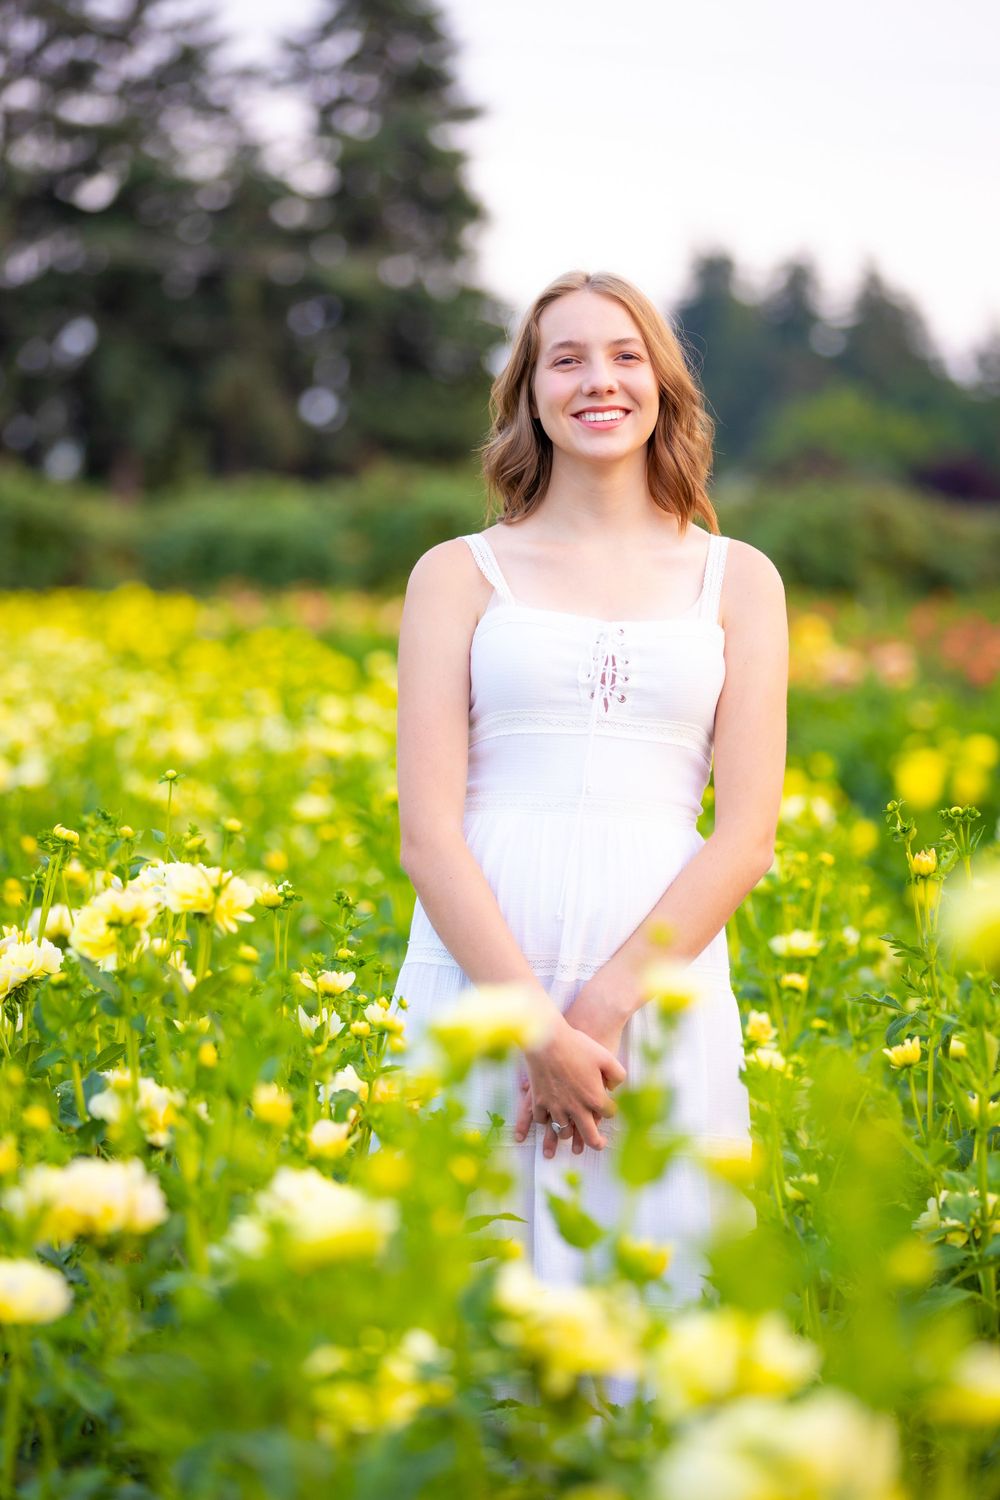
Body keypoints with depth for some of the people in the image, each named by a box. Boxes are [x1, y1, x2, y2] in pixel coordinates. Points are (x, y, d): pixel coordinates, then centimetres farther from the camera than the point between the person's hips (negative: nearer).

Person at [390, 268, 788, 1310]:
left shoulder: (739, 579, 11)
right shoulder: (459, 575, 8)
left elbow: (748, 832, 2)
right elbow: (427, 832, -2)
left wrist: (606, 1001, -11)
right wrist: (537, 1025, -14)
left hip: (662, 977, 1)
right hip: (482, 971, -1)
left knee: (652, 1289, 3)